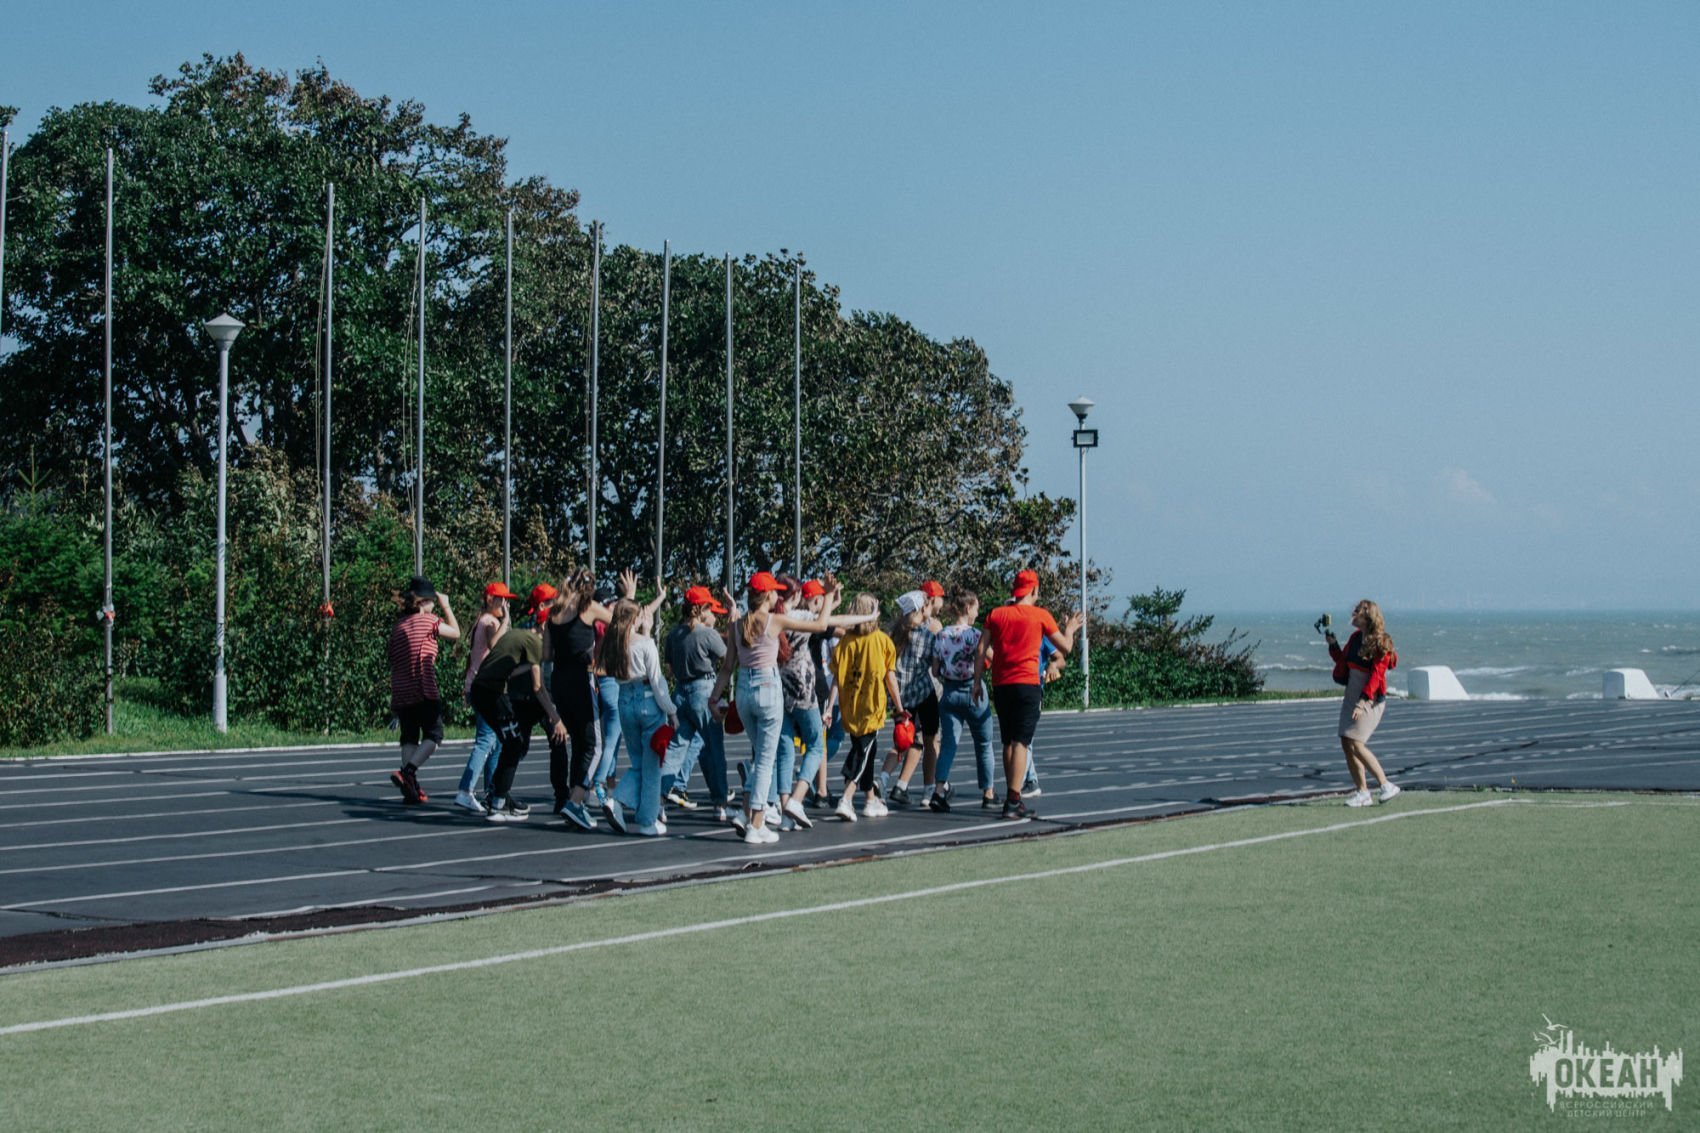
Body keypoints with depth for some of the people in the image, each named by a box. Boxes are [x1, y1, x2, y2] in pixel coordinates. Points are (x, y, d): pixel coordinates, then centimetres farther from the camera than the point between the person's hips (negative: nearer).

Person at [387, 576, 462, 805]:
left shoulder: (398, 625, 12)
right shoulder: (429, 621, -5)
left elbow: (392, 663, 16)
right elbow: (455, 633, 10)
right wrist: (446, 606, 19)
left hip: (401, 692, 6)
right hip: (424, 690, -6)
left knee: (409, 737, 11)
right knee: (433, 735, 3)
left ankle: (412, 790, 4)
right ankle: (407, 772, -18)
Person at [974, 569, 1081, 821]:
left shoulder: (995, 615, 8)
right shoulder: (1040, 615, 0)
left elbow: (982, 651, 3)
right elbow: (1065, 648, 8)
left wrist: (977, 682, 8)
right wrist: (1070, 629, 27)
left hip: (1000, 686, 4)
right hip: (1027, 684, -4)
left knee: (1008, 743, 14)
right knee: (1020, 743, -8)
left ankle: (1012, 799, 20)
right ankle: (1013, 802, -16)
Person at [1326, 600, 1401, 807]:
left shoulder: (1380, 643, -14)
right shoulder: (1355, 637, 10)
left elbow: (1377, 675, -20)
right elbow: (1342, 661, 22)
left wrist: (1363, 700, -26)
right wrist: (1333, 645, 8)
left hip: (1371, 699, -9)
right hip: (1352, 696, 9)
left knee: (1355, 744, -16)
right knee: (1346, 744, 4)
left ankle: (1386, 785, -8)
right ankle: (1362, 792, 10)